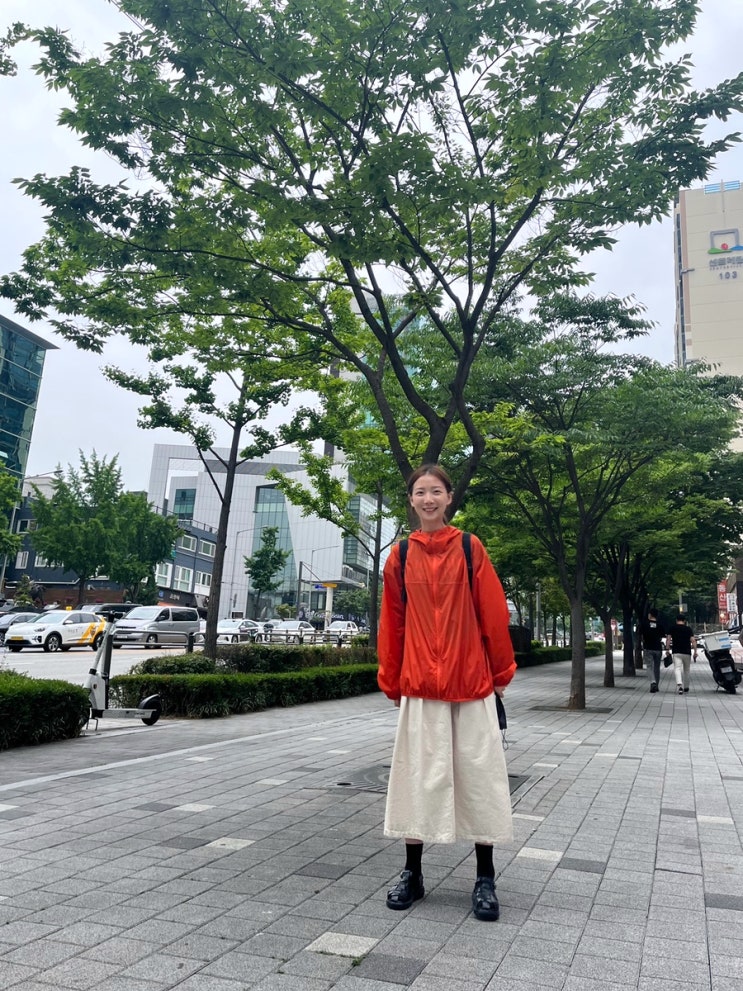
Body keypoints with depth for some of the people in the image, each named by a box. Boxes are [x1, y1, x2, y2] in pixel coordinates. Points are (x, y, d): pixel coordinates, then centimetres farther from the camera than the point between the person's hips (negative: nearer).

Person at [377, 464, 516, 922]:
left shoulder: (471, 549, -2)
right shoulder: (401, 555, 3)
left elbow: (494, 614, 0)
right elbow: (392, 622, 6)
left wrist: (501, 673, 3)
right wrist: (391, 680, 9)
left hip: (472, 683, -1)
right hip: (419, 686, 1)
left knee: (478, 774, 6)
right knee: (418, 776, 8)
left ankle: (485, 879, 22)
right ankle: (412, 874, 24)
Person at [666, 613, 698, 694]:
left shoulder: (672, 628, 4)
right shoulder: (688, 629, 5)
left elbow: (668, 639, -3)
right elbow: (693, 641, -3)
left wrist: (667, 649, 4)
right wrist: (695, 651, -1)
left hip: (676, 652, -2)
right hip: (687, 652, 2)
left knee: (677, 668, -11)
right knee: (686, 670, 17)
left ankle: (679, 684, -34)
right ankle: (686, 687, 28)